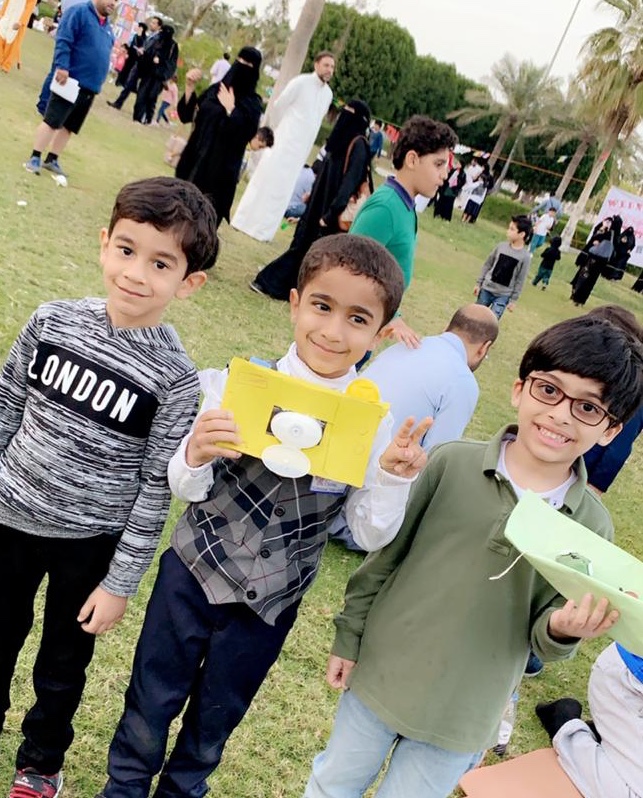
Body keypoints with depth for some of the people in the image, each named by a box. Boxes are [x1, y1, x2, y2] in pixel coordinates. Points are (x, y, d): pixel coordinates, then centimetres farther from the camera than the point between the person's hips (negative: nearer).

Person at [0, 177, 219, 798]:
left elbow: (156, 486, -13)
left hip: (90, 543, -2)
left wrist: (120, 582, -8)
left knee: (63, 665, 19)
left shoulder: (174, 377, -18)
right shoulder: (53, 322, -10)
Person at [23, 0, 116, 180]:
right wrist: (62, 67, -25)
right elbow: (63, 40, -17)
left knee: (69, 126, 12)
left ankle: (52, 159, 22)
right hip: (70, 81, -8)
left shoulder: (107, 26, 17)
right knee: (52, 120, -6)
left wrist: (97, 82, 19)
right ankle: (35, 158, -2)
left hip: (90, 86, 8)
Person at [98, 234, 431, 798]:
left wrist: (393, 477, -27)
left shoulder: (376, 422, -13)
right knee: (152, 698, 17)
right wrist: (195, 456, -32)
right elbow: (188, 489, -10)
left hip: (271, 599, 1)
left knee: (217, 715, 22)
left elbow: (371, 534, -9)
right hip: (195, 570, -1)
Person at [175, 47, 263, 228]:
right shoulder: (216, 89, 9)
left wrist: (230, 109, -19)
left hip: (219, 166, -5)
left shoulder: (252, 103, -5)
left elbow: (244, 135, -20)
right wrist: (189, 87, -5)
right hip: (194, 157, 5)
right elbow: (186, 115, 7)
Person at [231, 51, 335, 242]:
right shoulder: (300, 82, -10)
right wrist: (280, 130, 5)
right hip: (285, 142, -5)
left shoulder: (328, 94, 8)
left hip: (302, 149, 6)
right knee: (266, 181, -2)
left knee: (282, 189, 6)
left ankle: (262, 230, 12)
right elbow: (277, 107, -5)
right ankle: (246, 223, 6)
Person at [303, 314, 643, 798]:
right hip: (378, 676, 0)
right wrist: (349, 636, 1)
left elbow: (545, 636, -3)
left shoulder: (592, 526, -11)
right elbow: (385, 554, -5)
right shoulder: (453, 462, -15)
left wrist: (563, 630, -25)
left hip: (462, 718, 0)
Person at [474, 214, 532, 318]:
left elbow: (520, 281, -7)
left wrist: (513, 300, -6)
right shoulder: (501, 246, -4)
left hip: (503, 295, -3)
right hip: (487, 289, 3)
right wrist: (479, 283, 6)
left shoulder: (525, 256, -12)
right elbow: (487, 265, 6)